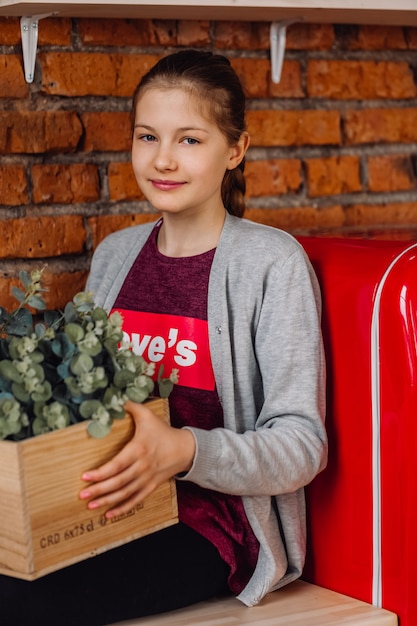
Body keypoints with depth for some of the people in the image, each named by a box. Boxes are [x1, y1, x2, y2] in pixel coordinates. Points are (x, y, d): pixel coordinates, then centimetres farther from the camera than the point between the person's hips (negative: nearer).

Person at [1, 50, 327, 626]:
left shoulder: (272, 262, -7)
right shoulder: (114, 255, 11)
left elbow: (302, 444, -10)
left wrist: (184, 451, -27)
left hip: (212, 523, -5)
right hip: (113, 504, 5)